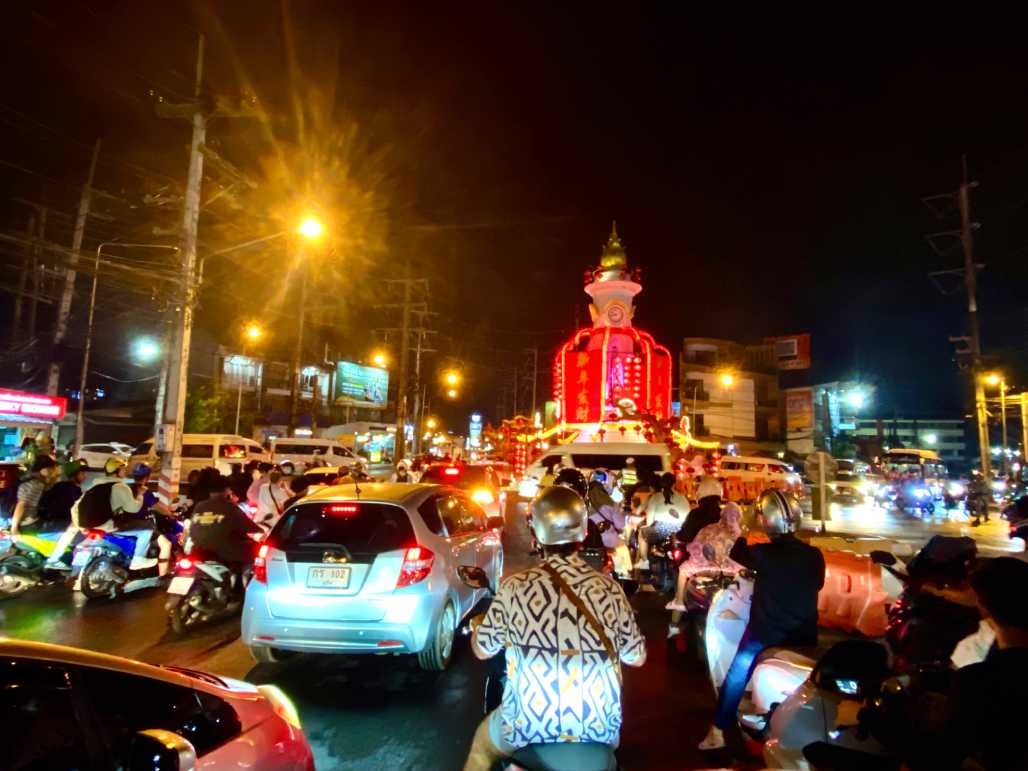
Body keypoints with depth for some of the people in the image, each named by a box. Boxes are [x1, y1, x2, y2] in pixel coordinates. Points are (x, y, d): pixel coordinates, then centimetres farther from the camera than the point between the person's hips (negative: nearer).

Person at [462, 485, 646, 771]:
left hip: (530, 727, -1)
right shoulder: (609, 589, -9)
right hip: (599, 729, 2)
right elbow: (636, 657, 3)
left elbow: (483, 650, 1)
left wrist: (477, 624, 21)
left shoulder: (515, 588, -13)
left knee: (483, 743, 30)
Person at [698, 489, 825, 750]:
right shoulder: (814, 555, -9)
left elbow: (737, 553, 1)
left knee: (735, 679, 12)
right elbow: (817, 584, 11)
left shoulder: (765, 554, -20)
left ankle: (717, 733, 18)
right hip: (803, 638, 4)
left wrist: (742, 532, 19)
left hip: (764, 635, -3)